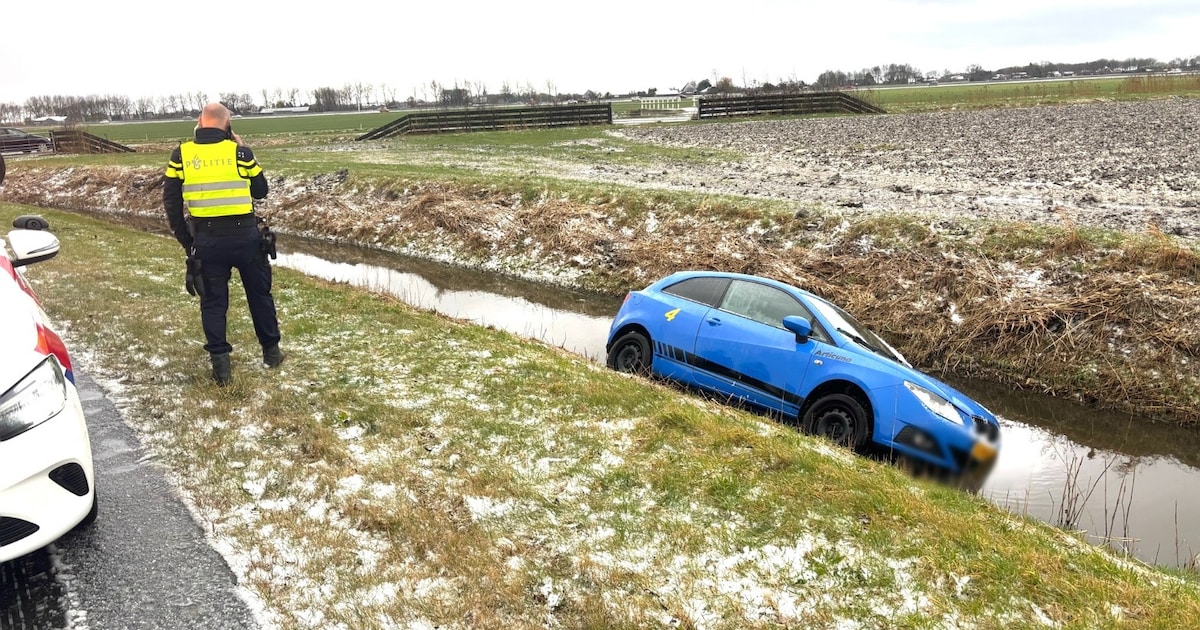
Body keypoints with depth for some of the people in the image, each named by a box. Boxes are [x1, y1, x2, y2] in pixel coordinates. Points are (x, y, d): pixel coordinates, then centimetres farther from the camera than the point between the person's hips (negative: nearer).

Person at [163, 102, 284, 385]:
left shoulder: (181, 154, 0)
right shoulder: (240, 152, -5)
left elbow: (171, 201, 2)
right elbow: (261, 191, 8)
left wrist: (184, 238, 11)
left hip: (207, 239, 1)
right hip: (245, 235, 0)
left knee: (213, 301, 11)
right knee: (259, 294, 17)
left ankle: (220, 363, 8)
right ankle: (271, 350, 27)